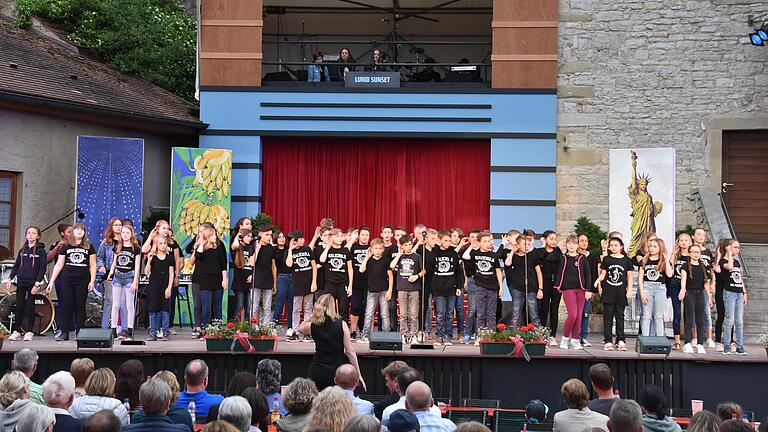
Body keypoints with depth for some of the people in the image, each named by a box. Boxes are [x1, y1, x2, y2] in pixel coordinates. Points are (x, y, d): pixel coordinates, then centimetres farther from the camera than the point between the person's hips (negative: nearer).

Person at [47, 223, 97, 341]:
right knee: (66, 306, -1)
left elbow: (92, 265, 7)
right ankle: (64, 333, 3)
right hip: (67, 280, 1)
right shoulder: (66, 246, 10)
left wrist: (92, 281, -3)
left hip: (83, 281, 0)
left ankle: (79, 333, 4)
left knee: (80, 307, 1)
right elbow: (59, 264, 10)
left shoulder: (89, 247, 9)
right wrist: (51, 282, 5)